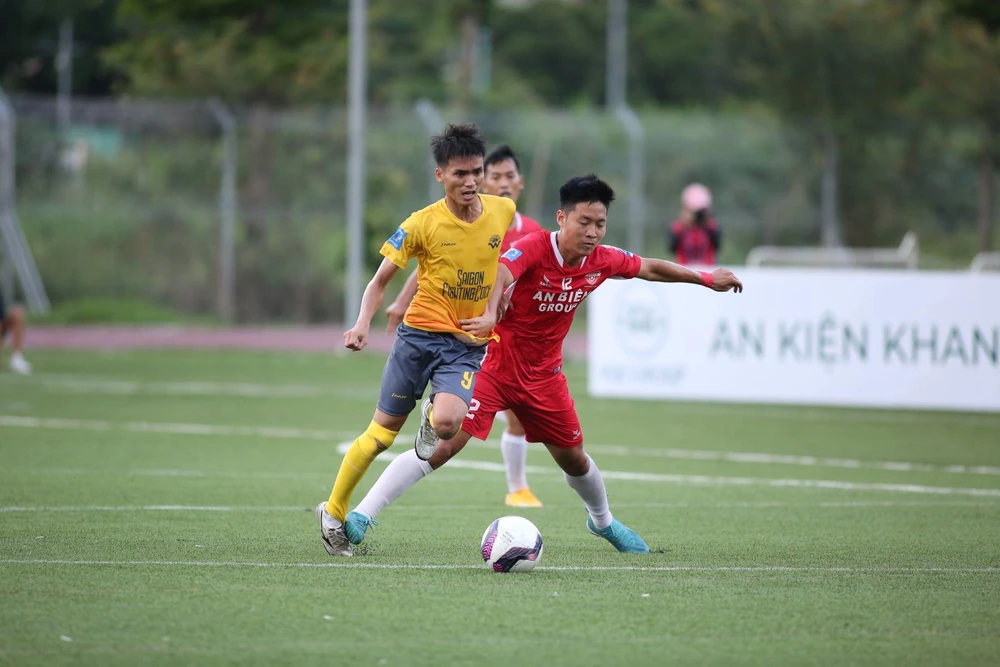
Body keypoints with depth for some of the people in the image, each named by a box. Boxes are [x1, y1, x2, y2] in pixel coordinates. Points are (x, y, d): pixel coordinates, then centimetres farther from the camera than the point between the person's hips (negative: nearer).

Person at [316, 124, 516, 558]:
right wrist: (363, 323, -18)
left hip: (470, 343, 1)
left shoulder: (503, 212, -2)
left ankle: (431, 417, 12)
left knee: (447, 423, -26)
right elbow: (381, 280, -1)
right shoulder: (422, 225, -9)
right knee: (382, 432, 1)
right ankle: (333, 513, 19)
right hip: (421, 333, -1)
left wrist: (491, 311, 2)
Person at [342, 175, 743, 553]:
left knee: (574, 459, 15)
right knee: (443, 444, -18)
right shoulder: (533, 249, -24)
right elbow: (497, 276, -44)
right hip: (495, 363, -6)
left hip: (543, 374, 6)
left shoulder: (602, 261, -5)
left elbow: (651, 269, 14)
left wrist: (707, 279, 23)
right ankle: (361, 518, -19)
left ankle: (603, 522, 46)